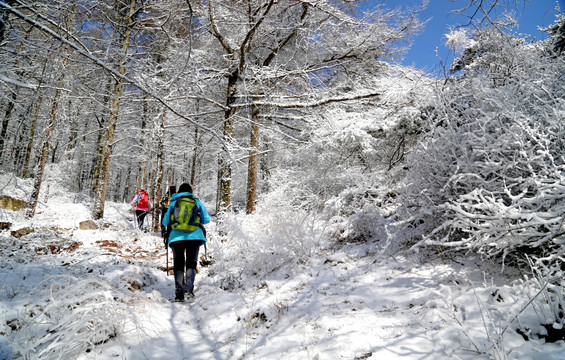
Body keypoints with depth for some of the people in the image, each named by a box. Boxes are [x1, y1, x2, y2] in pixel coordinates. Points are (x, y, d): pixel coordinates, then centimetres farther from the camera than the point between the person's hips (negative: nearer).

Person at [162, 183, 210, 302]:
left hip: (176, 237, 0)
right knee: (191, 263, 9)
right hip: (194, 237, 0)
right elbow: (206, 219, 9)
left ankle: (179, 293, 2)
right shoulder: (197, 202, 9)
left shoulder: (174, 202, 9)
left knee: (178, 265, 9)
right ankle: (189, 288, -12)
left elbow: (165, 222, 11)